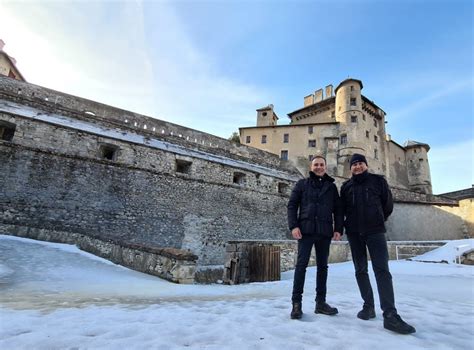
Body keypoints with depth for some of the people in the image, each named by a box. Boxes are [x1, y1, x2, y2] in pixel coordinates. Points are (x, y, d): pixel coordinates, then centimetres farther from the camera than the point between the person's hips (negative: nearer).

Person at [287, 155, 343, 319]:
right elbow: (292, 205, 3)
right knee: (301, 264, -5)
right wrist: (293, 225, -9)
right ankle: (296, 302, 1)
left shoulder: (331, 186, 15)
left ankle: (320, 302, 18)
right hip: (306, 230, -3)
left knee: (322, 266, 8)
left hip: (325, 232, 3)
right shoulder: (302, 184, 8)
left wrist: (338, 228, 2)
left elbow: (338, 209, 14)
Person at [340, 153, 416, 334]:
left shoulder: (378, 181, 6)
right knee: (360, 270, 5)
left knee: (382, 270, -12)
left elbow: (388, 205, 11)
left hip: (375, 231, -2)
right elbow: (342, 209, 15)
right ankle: (368, 306, 16)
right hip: (354, 233, 3)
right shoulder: (346, 186, 9)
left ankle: (390, 315, -14)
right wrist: (350, 224, 12)